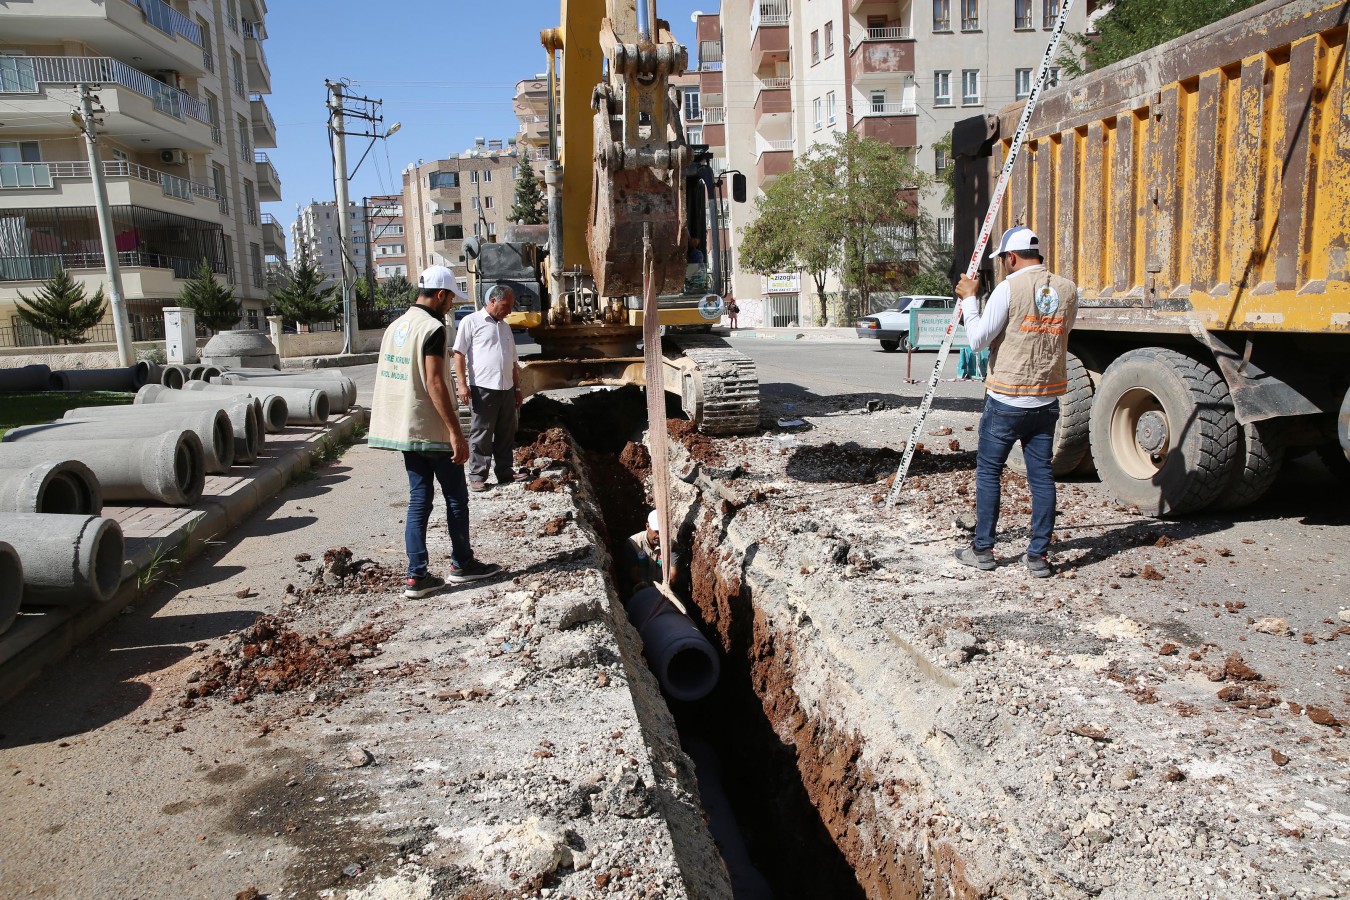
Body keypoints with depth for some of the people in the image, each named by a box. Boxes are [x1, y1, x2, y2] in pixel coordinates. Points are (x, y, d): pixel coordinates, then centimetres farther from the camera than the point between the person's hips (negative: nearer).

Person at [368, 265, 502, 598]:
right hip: (433, 431, -8)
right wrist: (456, 432, -21)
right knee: (456, 497, 7)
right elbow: (434, 383, -22)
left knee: (419, 498, 9)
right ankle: (461, 564, 19)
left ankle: (416, 576, 8)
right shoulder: (433, 328, -15)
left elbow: (388, 379, 15)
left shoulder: (395, 327, 12)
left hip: (405, 429, 8)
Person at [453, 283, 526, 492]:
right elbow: (459, 354, -6)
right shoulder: (471, 322, -1)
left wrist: (517, 388, 20)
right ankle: (477, 476, 7)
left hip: (506, 389, 6)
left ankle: (505, 471, 20)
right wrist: (462, 384, -13)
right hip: (483, 388, -6)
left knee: (506, 434, 10)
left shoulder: (505, 327, 19)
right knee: (481, 434, 0)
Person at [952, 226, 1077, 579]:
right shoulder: (1068, 290, 4)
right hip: (1047, 400, 5)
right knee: (1041, 475, 9)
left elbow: (978, 340, -11)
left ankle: (983, 549, 15)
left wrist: (968, 298, 0)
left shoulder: (1009, 288, -13)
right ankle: (1038, 556, 12)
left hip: (1007, 400, -5)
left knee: (988, 471, 8)